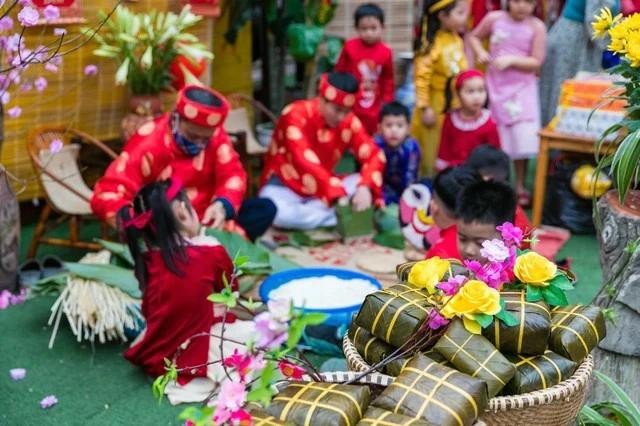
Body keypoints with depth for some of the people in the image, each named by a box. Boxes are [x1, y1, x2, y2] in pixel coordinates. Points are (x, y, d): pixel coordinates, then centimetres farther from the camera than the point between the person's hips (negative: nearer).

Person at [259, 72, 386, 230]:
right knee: (277, 212, -39)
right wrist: (337, 196, -44)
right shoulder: (296, 115, -22)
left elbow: (373, 155, -13)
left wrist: (365, 187, -35)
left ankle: (303, 211, -21)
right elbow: (305, 162, -34)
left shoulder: (348, 121, -6)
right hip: (285, 187, -5)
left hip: (325, 188, 5)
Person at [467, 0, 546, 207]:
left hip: (521, 89, -1)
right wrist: (480, 52, -9)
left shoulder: (537, 27, -10)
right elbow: (474, 36, 10)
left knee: (521, 140, 0)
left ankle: (520, 187, 15)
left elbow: (536, 62, -11)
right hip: (495, 86, 2)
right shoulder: (494, 18, -5)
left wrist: (511, 60, -22)